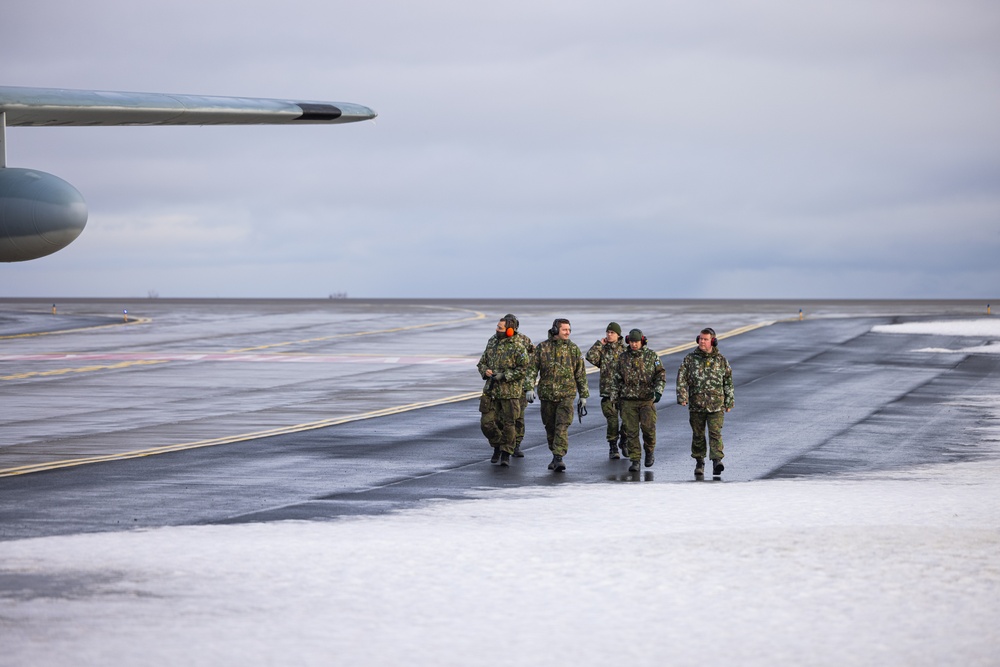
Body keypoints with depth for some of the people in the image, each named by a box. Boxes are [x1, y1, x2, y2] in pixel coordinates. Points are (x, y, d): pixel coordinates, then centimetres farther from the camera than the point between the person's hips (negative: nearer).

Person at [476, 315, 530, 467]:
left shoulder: (518, 347, -11)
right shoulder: (492, 341, 8)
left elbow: (523, 369, -14)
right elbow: (482, 361, 17)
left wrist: (504, 376, -19)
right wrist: (485, 371, -5)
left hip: (510, 391, -5)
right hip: (491, 390, 5)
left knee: (508, 424, 1)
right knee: (487, 423, 2)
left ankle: (506, 453, 12)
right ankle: (497, 446, 24)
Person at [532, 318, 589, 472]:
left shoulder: (573, 349, 3)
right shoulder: (542, 348, 2)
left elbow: (581, 374, 8)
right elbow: (532, 369, 2)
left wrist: (584, 395, 7)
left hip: (566, 395, -1)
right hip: (547, 394, 2)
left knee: (562, 427, -14)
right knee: (550, 427, 11)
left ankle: (559, 458, -18)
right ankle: (555, 456, 26)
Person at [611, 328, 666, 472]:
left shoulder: (652, 356, 3)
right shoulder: (623, 358, 8)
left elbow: (661, 375, 2)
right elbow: (617, 379, 14)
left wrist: (658, 391, -13)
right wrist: (614, 398, 13)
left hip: (647, 400, -2)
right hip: (628, 400, 2)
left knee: (648, 428, -11)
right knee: (631, 431, -2)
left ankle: (649, 451, 17)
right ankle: (635, 461, 3)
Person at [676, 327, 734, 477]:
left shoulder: (721, 360, 5)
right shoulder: (690, 359, 5)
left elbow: (728, 382, 11)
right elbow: (681, 379, 1)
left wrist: (729, 402, 9)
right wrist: (682, 397, -11)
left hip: (716, 405, -1)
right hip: (696, 404, 1)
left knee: (715, 433, -12)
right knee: (698, 435, 8)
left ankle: (717, 460, -18)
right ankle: (699, 462, 19)